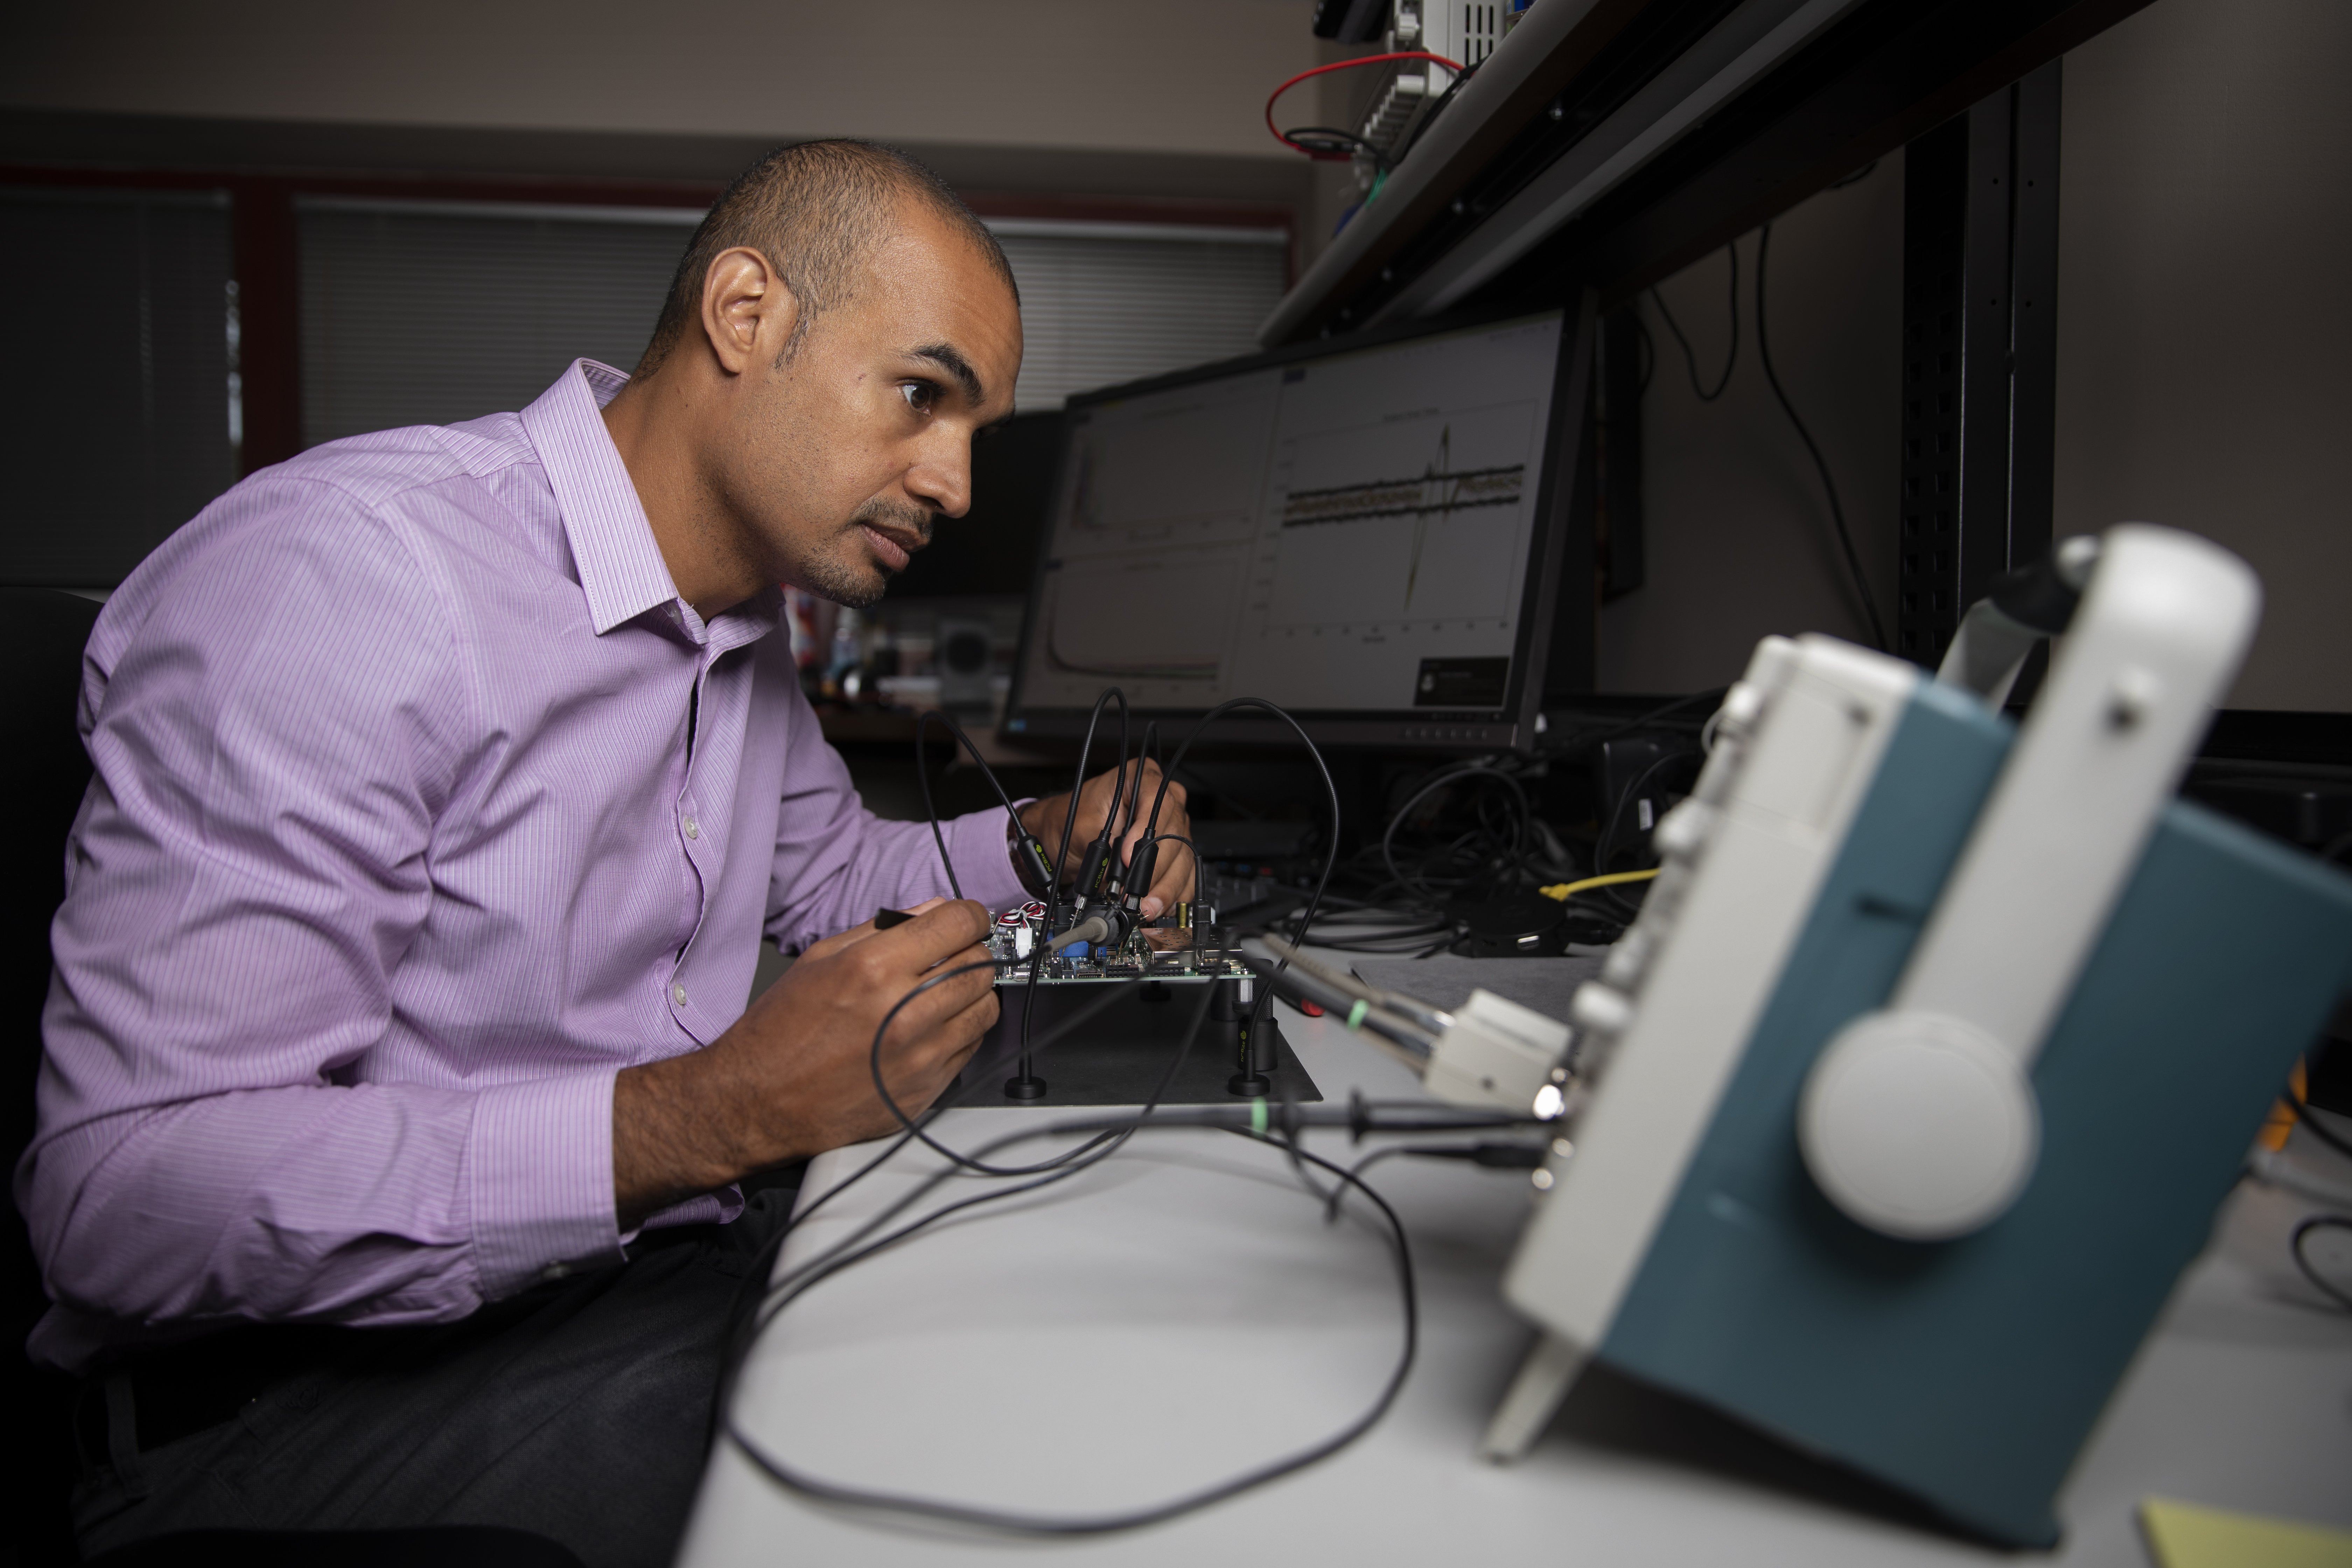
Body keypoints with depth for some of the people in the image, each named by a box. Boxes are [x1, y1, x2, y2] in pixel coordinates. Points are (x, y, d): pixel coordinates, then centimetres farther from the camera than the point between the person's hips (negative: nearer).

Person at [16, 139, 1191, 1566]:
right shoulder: (342, 572, -21)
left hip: (672, 1268, 8)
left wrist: (1045, 850, 4)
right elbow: (119, 1192, -24)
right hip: (322, 1380, -7)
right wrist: (708, 1115, -31)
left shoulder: (746, 618, 8)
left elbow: (826, 873, 24)